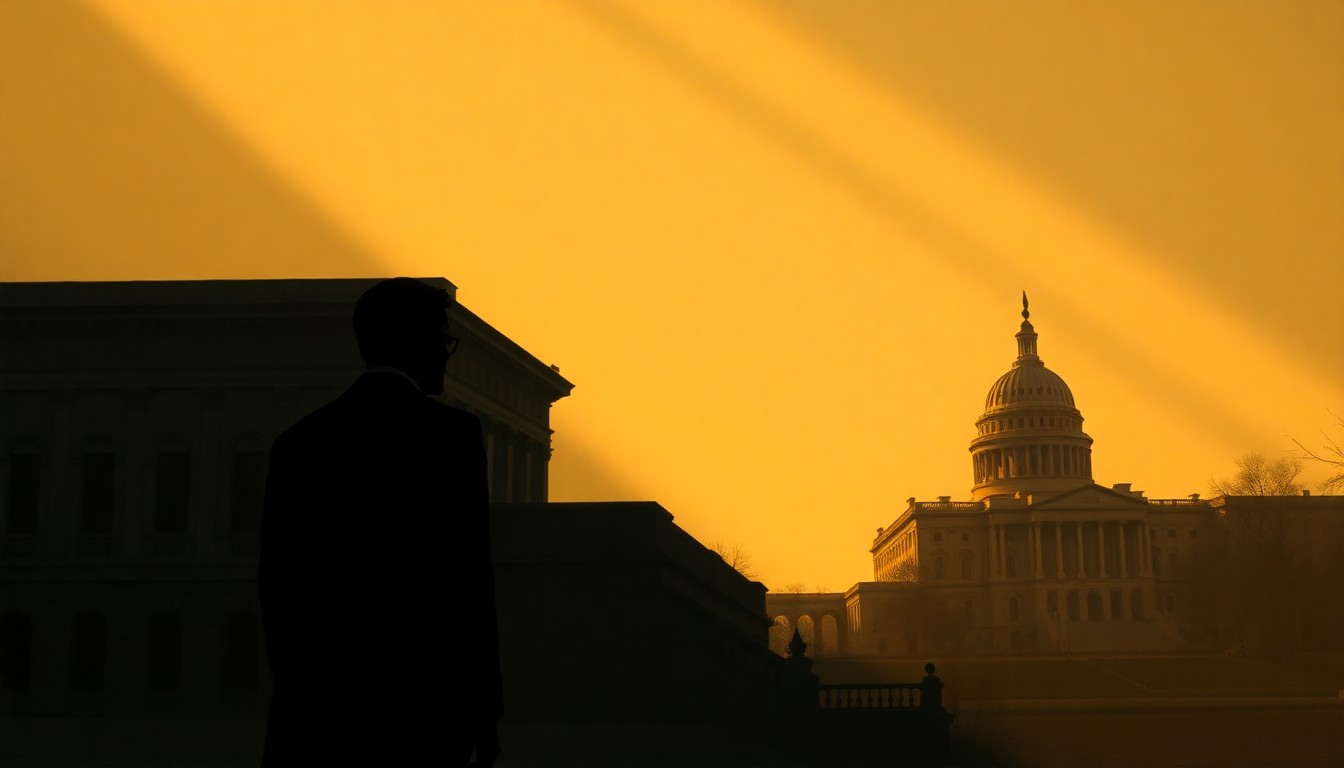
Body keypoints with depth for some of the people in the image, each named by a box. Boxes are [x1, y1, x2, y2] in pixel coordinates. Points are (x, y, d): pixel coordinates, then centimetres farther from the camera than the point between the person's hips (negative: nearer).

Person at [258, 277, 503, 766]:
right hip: (416, 705, -4)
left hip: (313, 707, 4)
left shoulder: (297, 441, 9)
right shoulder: (452, 432, -5)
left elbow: (277, 582, 10)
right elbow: (468, 575, -9)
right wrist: (485, 709, -3)